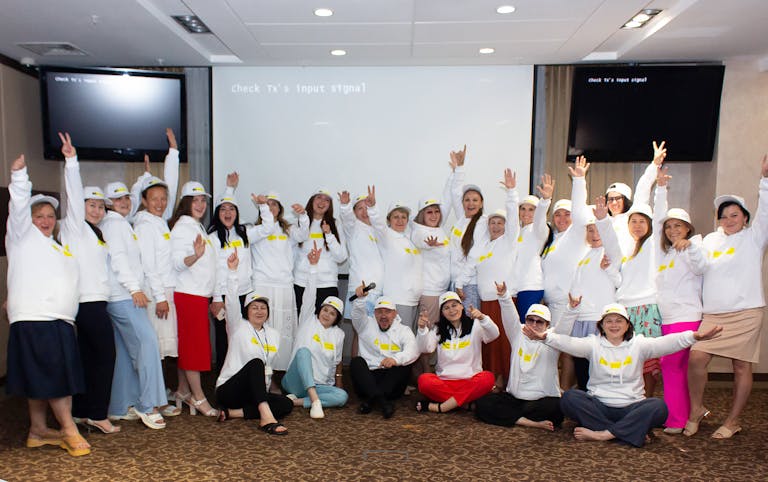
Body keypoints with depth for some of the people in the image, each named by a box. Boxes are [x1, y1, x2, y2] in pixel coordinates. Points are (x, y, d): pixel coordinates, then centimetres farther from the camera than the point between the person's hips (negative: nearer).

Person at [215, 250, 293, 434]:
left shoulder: (274, 334, 13)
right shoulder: (238, 327, -3)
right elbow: (232, 302, -18)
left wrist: (264, 388, 4)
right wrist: (233, 270, -29)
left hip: (254, 392, 6)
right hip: (228, 390, -5)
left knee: (286, 404, -22)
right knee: (256, 363, -34)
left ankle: (233, 413, -22)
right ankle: (266, 417, -45)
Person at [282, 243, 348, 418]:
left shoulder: (338, 334, 13)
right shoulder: (308, 321, 5)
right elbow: (309, 296, -8)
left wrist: (338, 380, 19)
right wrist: (313, 266, -19)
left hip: (319, 385, 3)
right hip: (295, 382, -3)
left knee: (342, 396, -27)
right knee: (304, 351, -34)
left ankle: (297, 401, -26)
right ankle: (315, 401, -44)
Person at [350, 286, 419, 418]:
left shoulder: (404, 330, 12)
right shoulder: (367, 325, 17)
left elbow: (413, 351, -9)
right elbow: (358, 315, -7)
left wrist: (396, 359, -32)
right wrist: (360, 298, -29)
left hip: (392, 380, 0)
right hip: (367, 379, 0)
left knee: (405, 365, -28)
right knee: (357, 361, -26)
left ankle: (370, 400, -36)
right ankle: (381, 400, -44)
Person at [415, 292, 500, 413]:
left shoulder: (475, 325, 7)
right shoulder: (438, 329, 11)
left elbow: (494, 335, -13)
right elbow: (425, 348, -5)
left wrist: (482, 318, -33)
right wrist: (422, 329, -24)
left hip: (470, 380, 0)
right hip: (444, 381, 0)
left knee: (487, 378, -33)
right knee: (424, 380, -29)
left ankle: (439, 407, -28)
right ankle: (465, 403, -22)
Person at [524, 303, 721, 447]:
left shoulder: (638, 345, 6)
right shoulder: (593, 344, 3)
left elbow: (665, 343, -10)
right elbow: (569, 343, -15)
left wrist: (694, 336, -28)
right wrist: (545, 337, -35)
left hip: (631, 408, 0)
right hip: (598, 406, 0)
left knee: (658, 407, -28)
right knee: (569, 398, -27)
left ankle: (602, 434, -30)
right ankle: (629, 432, -27)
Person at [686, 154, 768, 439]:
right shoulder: (711, 240, 15)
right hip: (713, 314, 3)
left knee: (741, 367, 2)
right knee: (696, 358, -10)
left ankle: (732, 421, 17)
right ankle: (696, 410, 9)